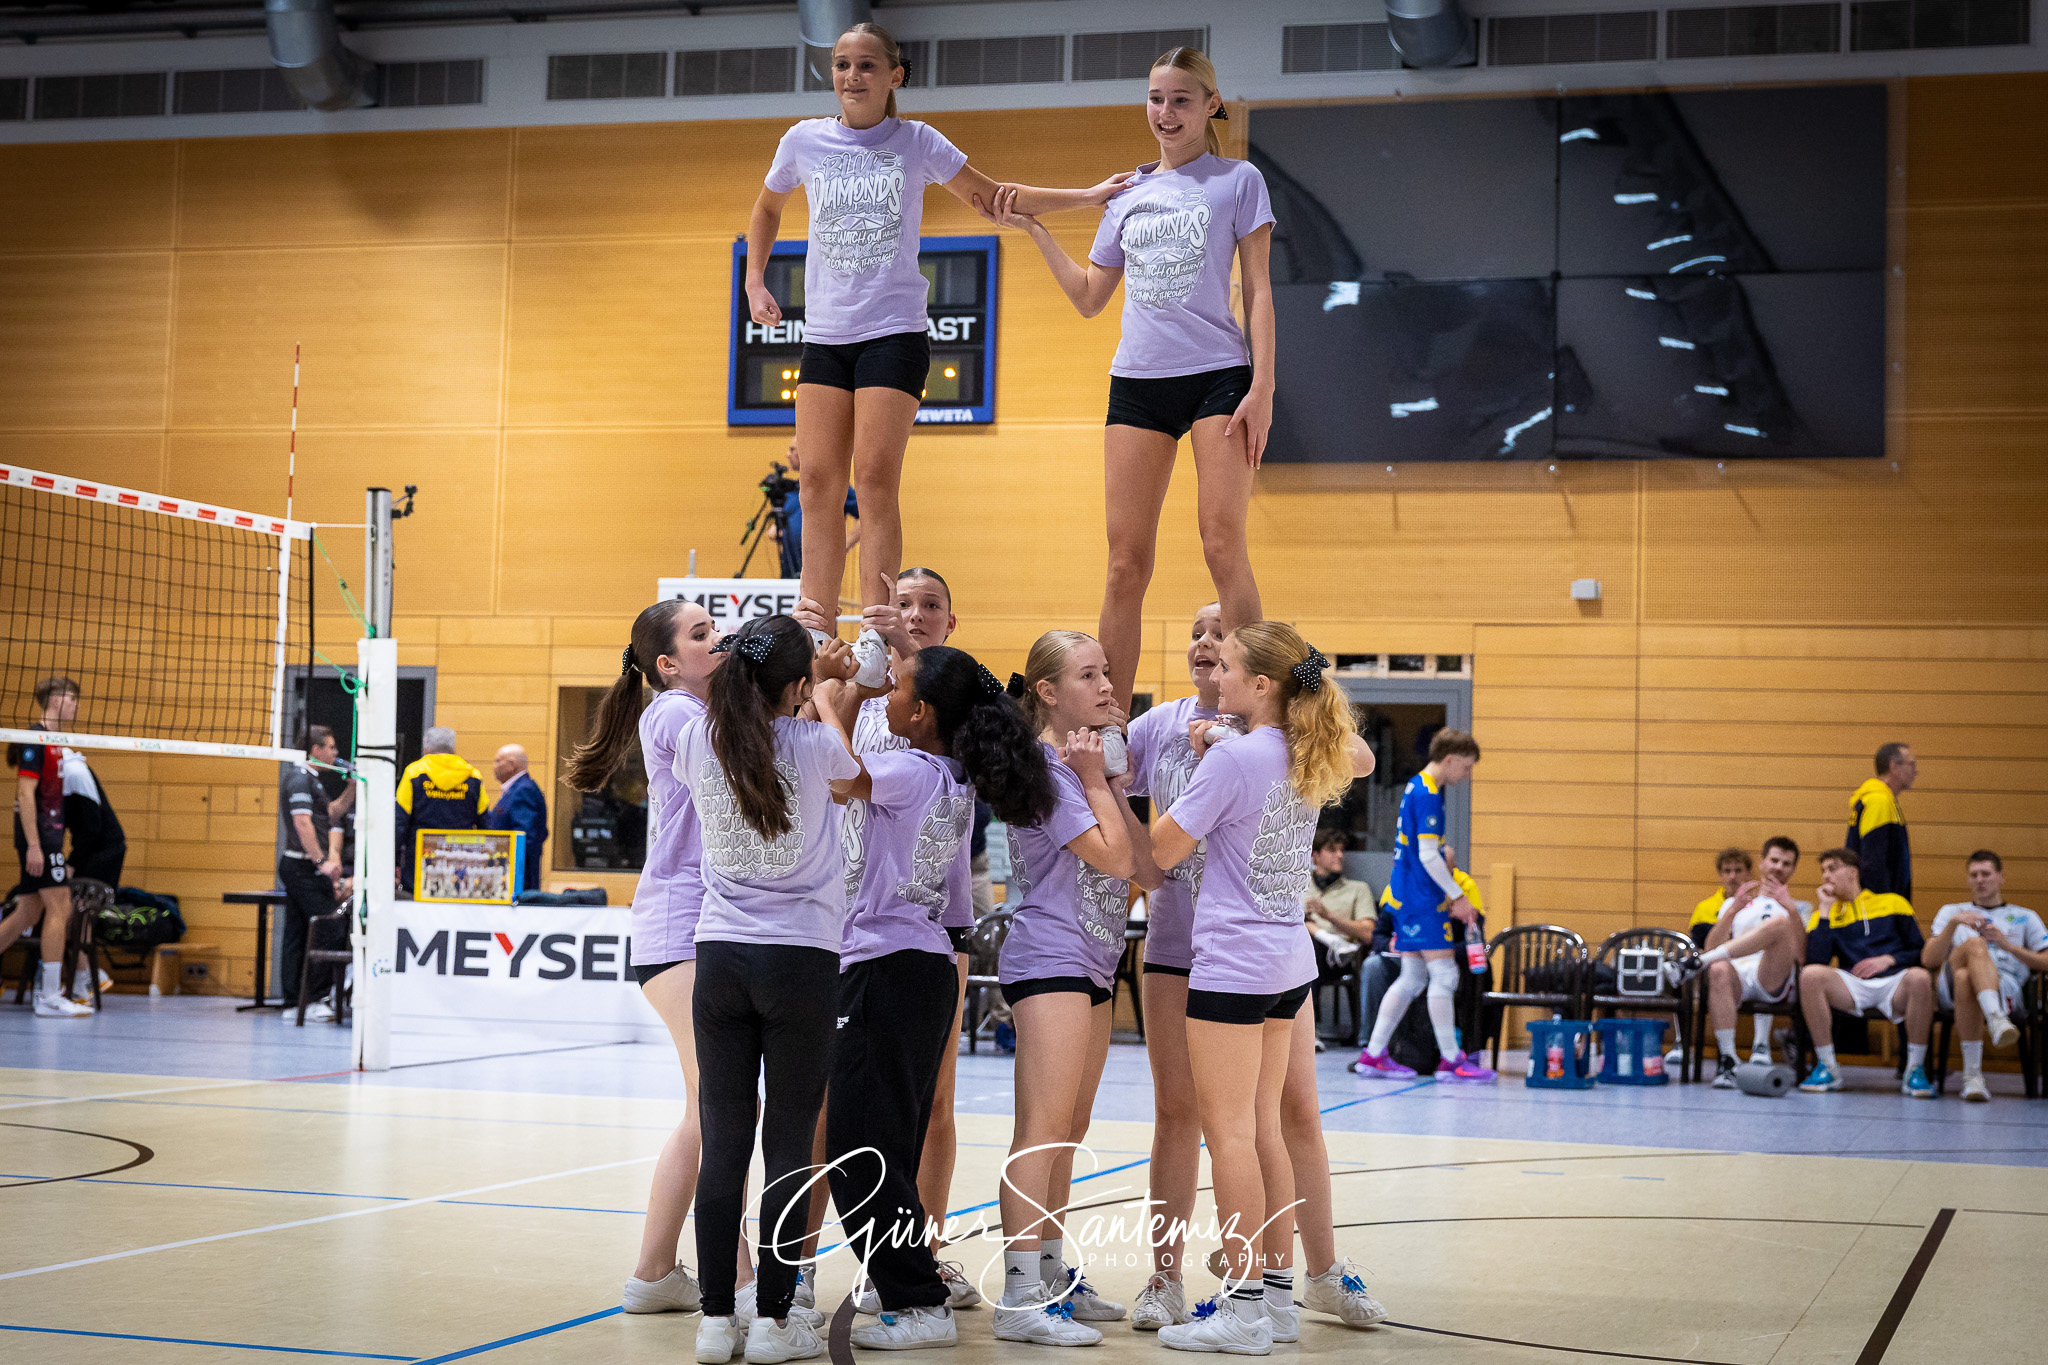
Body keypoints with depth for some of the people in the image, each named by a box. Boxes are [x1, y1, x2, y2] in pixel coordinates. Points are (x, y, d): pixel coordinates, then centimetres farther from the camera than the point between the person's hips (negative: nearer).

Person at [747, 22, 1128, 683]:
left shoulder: (915, 142, 2)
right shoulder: (804, 142, 7)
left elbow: (993, 197, 12)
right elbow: (767, 209, 26)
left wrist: (1089, 195, 5)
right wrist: (754, 281, 14)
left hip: (893, 332, -3)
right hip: (824, 333, 3)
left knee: (875, 480, -11)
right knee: (819, 484, -1)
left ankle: (874, 641, -11)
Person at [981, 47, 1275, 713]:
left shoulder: (1238, 181, 5)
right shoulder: (1128, 194, 16)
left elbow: (1258, 290, 1)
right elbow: (1089, 298, 20)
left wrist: (1262, 387, -8)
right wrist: (1033, 227, 13)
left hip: (1218, 372, -4)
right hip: (1137, 381, 4)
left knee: (1223, 547, -12)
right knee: (1126, 561, 0)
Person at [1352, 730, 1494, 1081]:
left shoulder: (1417, 788, 15)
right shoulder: (1428, 794, -15)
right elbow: (1428, 855, -19)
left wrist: (1449, 896, 24)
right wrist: (1458, 896, -14)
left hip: (1406, 897, 10)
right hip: (1422, 901, -10)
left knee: (1411, 979, 11)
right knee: (1444, 975, -5)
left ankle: (1373, 1055, 12)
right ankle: (1451, 1060, -1)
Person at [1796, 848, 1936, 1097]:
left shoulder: (1893, 903, 17)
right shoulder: (1825, 915, 18)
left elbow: (1921, 952, 13)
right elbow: (1815, 961, -1)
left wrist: (1888, 960, -6)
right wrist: (1825, 910, 2)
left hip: (1895, 984, -1)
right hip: (1853, 987, 1)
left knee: (1919, 978, -37)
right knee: (1810, 975, -30)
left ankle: (1915, 1071, -23)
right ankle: (1828, 1069, -21)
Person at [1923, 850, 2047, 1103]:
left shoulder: (2024, 918, 30)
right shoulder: (1950, 912, 31)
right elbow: (1928, 960, 13)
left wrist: (2007, 945, -2)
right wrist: (1953, 924, -3)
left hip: (2005, 986, -1)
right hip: (1949, 988, 1)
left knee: (1966, 978, -40)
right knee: (1975, 944, -37)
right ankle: (1996, 1021, -57)